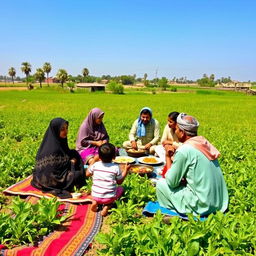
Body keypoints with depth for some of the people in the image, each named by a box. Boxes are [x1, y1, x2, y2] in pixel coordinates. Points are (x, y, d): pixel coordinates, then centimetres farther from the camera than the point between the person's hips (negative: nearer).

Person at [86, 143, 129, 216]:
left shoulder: (95, 165, -5)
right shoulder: (116, 168, -11)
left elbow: (87, 174, 14)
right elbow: (119, 182, 2)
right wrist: (125, 170, 11)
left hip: (95, 196, 4)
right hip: (109, 198, -3)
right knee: (121, 188, 23)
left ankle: (95, 202, 7)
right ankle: (107, 206, 2)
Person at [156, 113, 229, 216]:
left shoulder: (184, 150, -18)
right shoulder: (205, 143, 5)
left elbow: (171, 182, -10)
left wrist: (168, 157, -1)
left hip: (202, 206, -8)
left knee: (161, 183, 2)